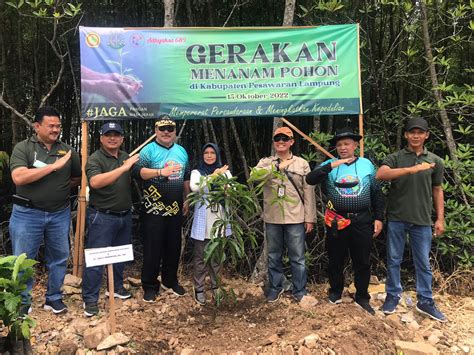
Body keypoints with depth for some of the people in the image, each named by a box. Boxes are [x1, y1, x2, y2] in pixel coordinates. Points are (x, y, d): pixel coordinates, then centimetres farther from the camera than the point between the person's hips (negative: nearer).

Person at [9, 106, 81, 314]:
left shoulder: (67, 150, 4)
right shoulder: (23, 148, -5)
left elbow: (78, 177, 17)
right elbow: (18, 178, -21)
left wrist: (61, 185, 3)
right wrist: (54, 166, -22)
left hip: (60, 214, 3)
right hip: (27, 214, -3)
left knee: (59, 258, 13)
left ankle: (54, 298, 30)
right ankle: (22, 303, 24)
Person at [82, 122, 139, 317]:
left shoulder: (126, 157, 9)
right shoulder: (95, 159, -11)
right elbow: (95, 182, -29)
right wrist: (123, 168, -32)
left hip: (125, 216, 6)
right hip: (103, 217, -6)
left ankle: (116, 287, 36)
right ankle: (90, 299, 11)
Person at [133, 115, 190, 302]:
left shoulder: (182, 151, 11)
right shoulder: (149, 150, -6)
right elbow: (138, 171, -21)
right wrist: (161, 172, -31)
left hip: (175, 209, 5)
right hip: (154, 209, -5)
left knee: (174, 247, 14)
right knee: (152, 248, 2)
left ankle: (170, 280, 31)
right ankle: (150, 285, 18)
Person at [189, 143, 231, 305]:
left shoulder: (225, 172, 8)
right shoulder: (197, 172, 2)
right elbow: (194, 187, -19)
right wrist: (213, 175, -26)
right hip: (203, 223, -2)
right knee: (200, 257, 5)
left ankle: (216, 286, 29)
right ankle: (199, 289, 18)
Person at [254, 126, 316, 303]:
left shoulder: (302, 164, 3)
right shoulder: (266, 162, 5)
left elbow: (309, 192, 1)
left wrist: (310, 218, -2)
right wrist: (278, 166, -20)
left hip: (295, 218, -1)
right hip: (272, 218, 2)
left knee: (297, 257, 7)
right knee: (274, 256, 14)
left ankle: (300, 290, 24)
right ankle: (275, 288, 31)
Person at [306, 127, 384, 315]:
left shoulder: (366, 164, 3)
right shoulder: (329, 164, -1)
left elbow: (376, 193, 8)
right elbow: (310, 179, -16)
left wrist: (379, 218, 5)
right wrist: (330, 166, -26)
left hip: (362, 221, 1)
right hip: (337, 222, 0)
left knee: (362, 262, 10)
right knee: (336, 260, 14)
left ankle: (362, 297, 28)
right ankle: (335, 292, 34)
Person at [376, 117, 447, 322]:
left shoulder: (435, 161, 8)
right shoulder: (395, 158, 0)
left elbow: (437, 190, 12)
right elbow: (380, 175, -20)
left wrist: (440, 219, 7)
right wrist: (412, 169, -28)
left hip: (422, 220, 2)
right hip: (397, 219, -1)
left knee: (423, 263, 9)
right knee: (394, 260, 9)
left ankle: (425, 302, 22)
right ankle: (393, 296, 23)